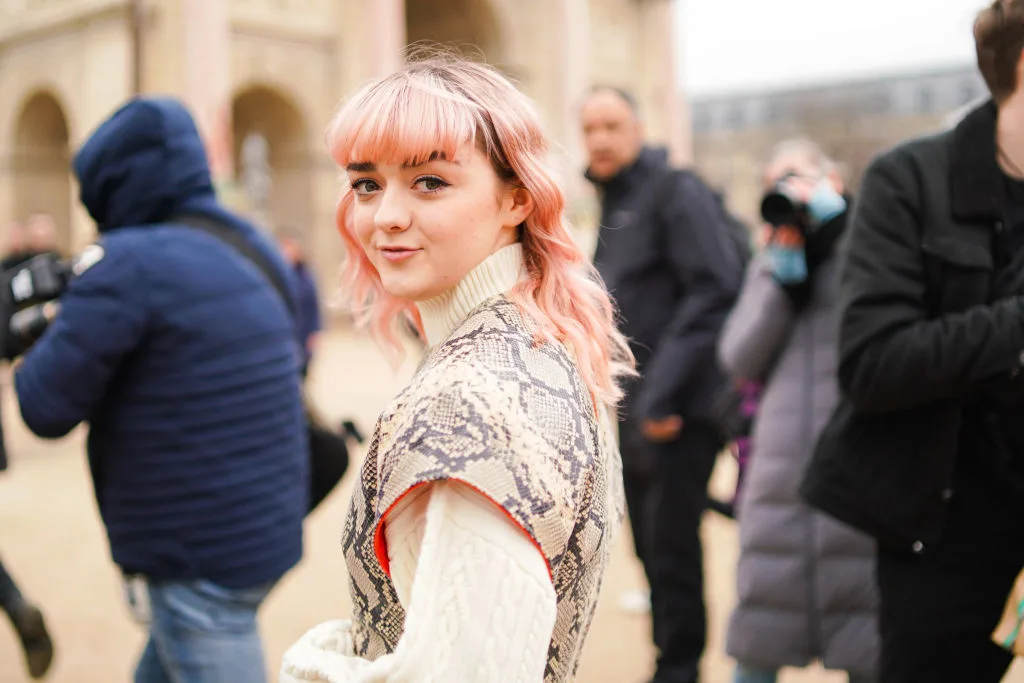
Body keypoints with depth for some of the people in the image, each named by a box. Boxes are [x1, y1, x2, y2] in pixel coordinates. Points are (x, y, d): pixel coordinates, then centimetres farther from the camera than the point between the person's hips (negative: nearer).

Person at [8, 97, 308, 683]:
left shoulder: (130, 264, -19)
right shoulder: (256, 251, 6)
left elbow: (45, 408, -17)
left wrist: (60, 327, 3)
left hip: (200, 557, -8)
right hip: (267, 530, 8)